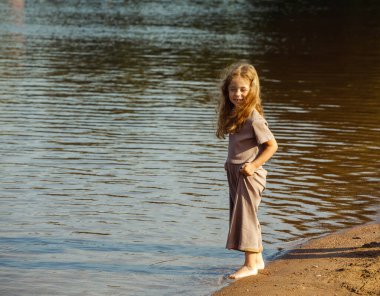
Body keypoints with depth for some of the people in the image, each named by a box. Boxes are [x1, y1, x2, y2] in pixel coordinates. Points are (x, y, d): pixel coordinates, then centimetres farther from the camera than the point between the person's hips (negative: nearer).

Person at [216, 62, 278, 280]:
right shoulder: (233, 114, 7)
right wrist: (231, 165, 7)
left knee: (246, 216, -4)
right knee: (247, 216, 15)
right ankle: (258, 259, 26)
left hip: (248, 174, -9)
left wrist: (253, 165, -21)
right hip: (234, 172, 9)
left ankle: (250, 265, 3)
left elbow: (272, 145, -18)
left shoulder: (253, 117, -19)